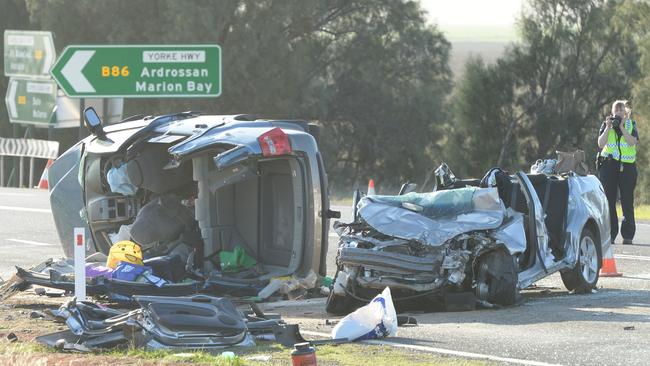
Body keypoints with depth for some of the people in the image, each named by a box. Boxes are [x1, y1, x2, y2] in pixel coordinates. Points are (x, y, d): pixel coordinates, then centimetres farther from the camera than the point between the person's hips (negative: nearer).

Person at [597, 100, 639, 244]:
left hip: (627, 166, -1)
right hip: (608, 165, 1)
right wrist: (608, 128, -10)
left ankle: (628, 236, 1)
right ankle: (609, 235, 2)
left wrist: (621, 127, -12)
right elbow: (600, 144, -2)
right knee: (609, 201, -1)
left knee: (627, 200, -2)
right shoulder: (606, 125, 9)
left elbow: (633, 142, -8)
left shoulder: (631, 124, 8)